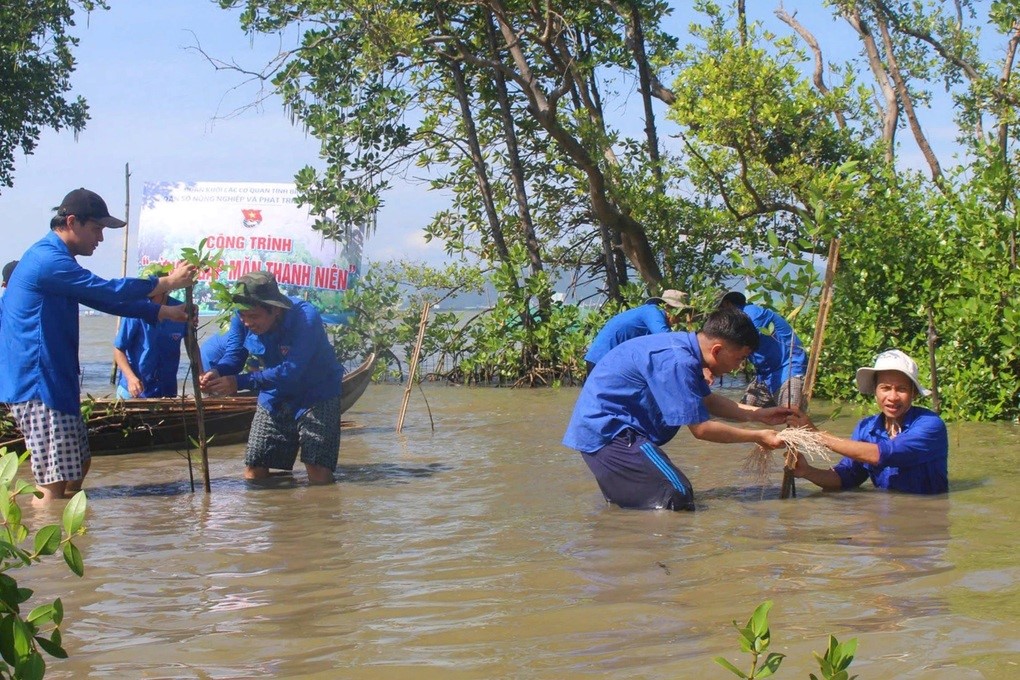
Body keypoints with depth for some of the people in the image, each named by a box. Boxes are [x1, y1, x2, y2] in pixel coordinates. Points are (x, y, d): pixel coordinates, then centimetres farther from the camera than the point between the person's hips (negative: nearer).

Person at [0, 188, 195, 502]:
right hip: (37, 385, -11)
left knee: (79, 463, 19)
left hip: (54, 382, 11)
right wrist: (168, 282, -11)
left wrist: (164, 312, 15)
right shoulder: (48, 260, -17)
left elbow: (103, 300, 22)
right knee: (54, 483, -10)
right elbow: (108, 290, -21)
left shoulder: (55, 259, 18)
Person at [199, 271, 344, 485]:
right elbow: (233, 355, -14)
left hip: (317, 396, -6)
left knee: (319, 476, -17)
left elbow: (291, 371, -39)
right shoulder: (242, 320, -11)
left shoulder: (305, 317, -31)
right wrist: (216, 372, -39)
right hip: (275, 398, 6)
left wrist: (240, 382, -45)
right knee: (253, 473, 3)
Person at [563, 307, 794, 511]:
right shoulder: (677, 362, -26)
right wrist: (758, 437, -12)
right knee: (677, 499, -19)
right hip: (607, 430, -11)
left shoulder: (685, 347, 6)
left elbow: (707, 401, 19)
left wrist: (759, 414, 12)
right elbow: (700, 428, -21)